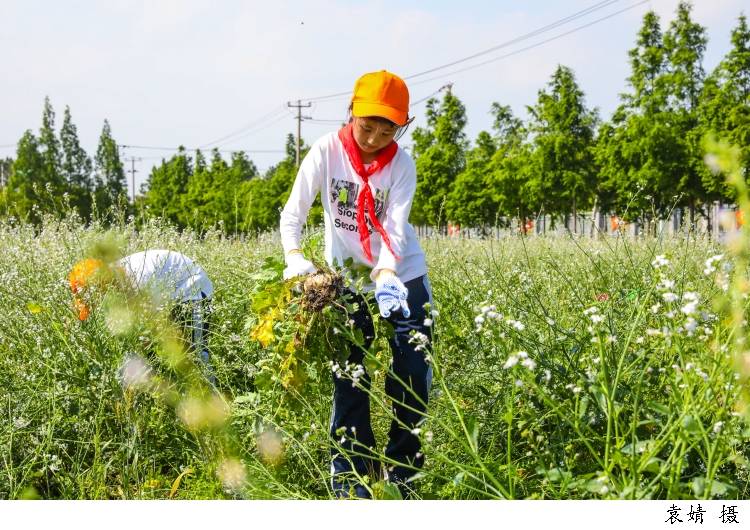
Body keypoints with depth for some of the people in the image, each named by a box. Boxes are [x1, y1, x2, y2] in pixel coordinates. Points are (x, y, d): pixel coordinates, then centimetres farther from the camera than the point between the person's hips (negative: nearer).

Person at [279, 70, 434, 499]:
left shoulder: (402, 165, -10)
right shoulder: (327, 151, -11)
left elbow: (395, 230, -20)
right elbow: (293, 213, -16)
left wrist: (385, 278, -38)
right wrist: (295, 259, -34)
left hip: (403, 276, 0)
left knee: (412, 380, -1)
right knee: (349, 382, 2)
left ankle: (402, 478, 15)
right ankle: (351, 486, 13)